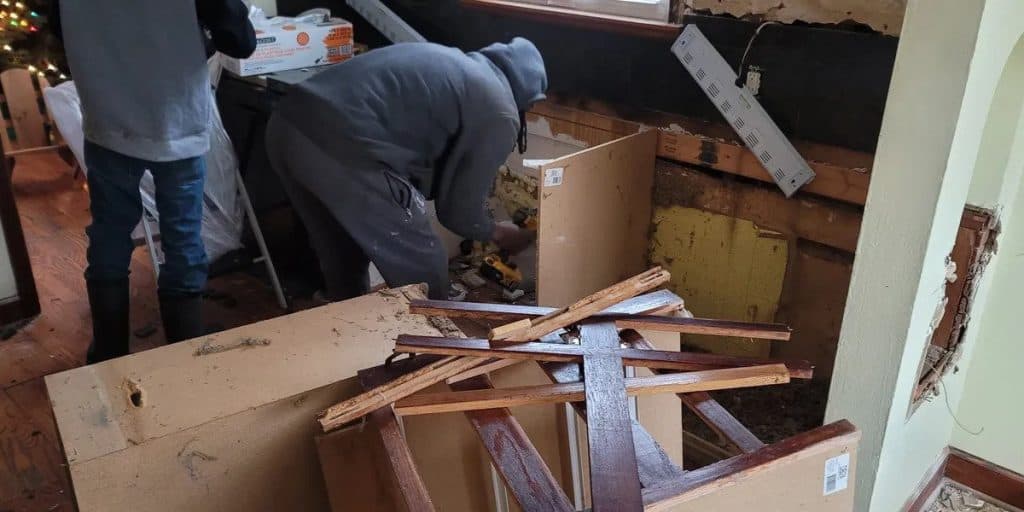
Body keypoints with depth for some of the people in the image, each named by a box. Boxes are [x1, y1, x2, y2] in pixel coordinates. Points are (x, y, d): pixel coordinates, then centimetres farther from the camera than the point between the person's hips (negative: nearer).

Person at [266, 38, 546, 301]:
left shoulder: (447, 60, 30)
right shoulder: (499, 112, 6)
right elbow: (461, 208, 10)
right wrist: (496, 233, 29)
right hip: (344, 147, -9)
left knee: (342, 259, 28)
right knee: (421, 269, 11)